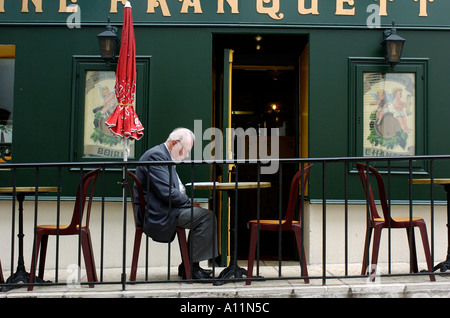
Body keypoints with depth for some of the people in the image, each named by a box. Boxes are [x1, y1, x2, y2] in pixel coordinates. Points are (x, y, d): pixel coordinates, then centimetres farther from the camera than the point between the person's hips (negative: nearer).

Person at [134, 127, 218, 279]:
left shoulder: (165, 156, 19)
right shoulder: (156, 155, -15)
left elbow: (174, 190, 20)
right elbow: (166, 193, -23)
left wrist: (189, 201, 2)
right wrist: (190, 203, -11)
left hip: (164, 210, 11)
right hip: (158, 214, -11)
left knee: (205, 215, 10)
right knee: (206, 216, -17)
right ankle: (190, 267, -8)